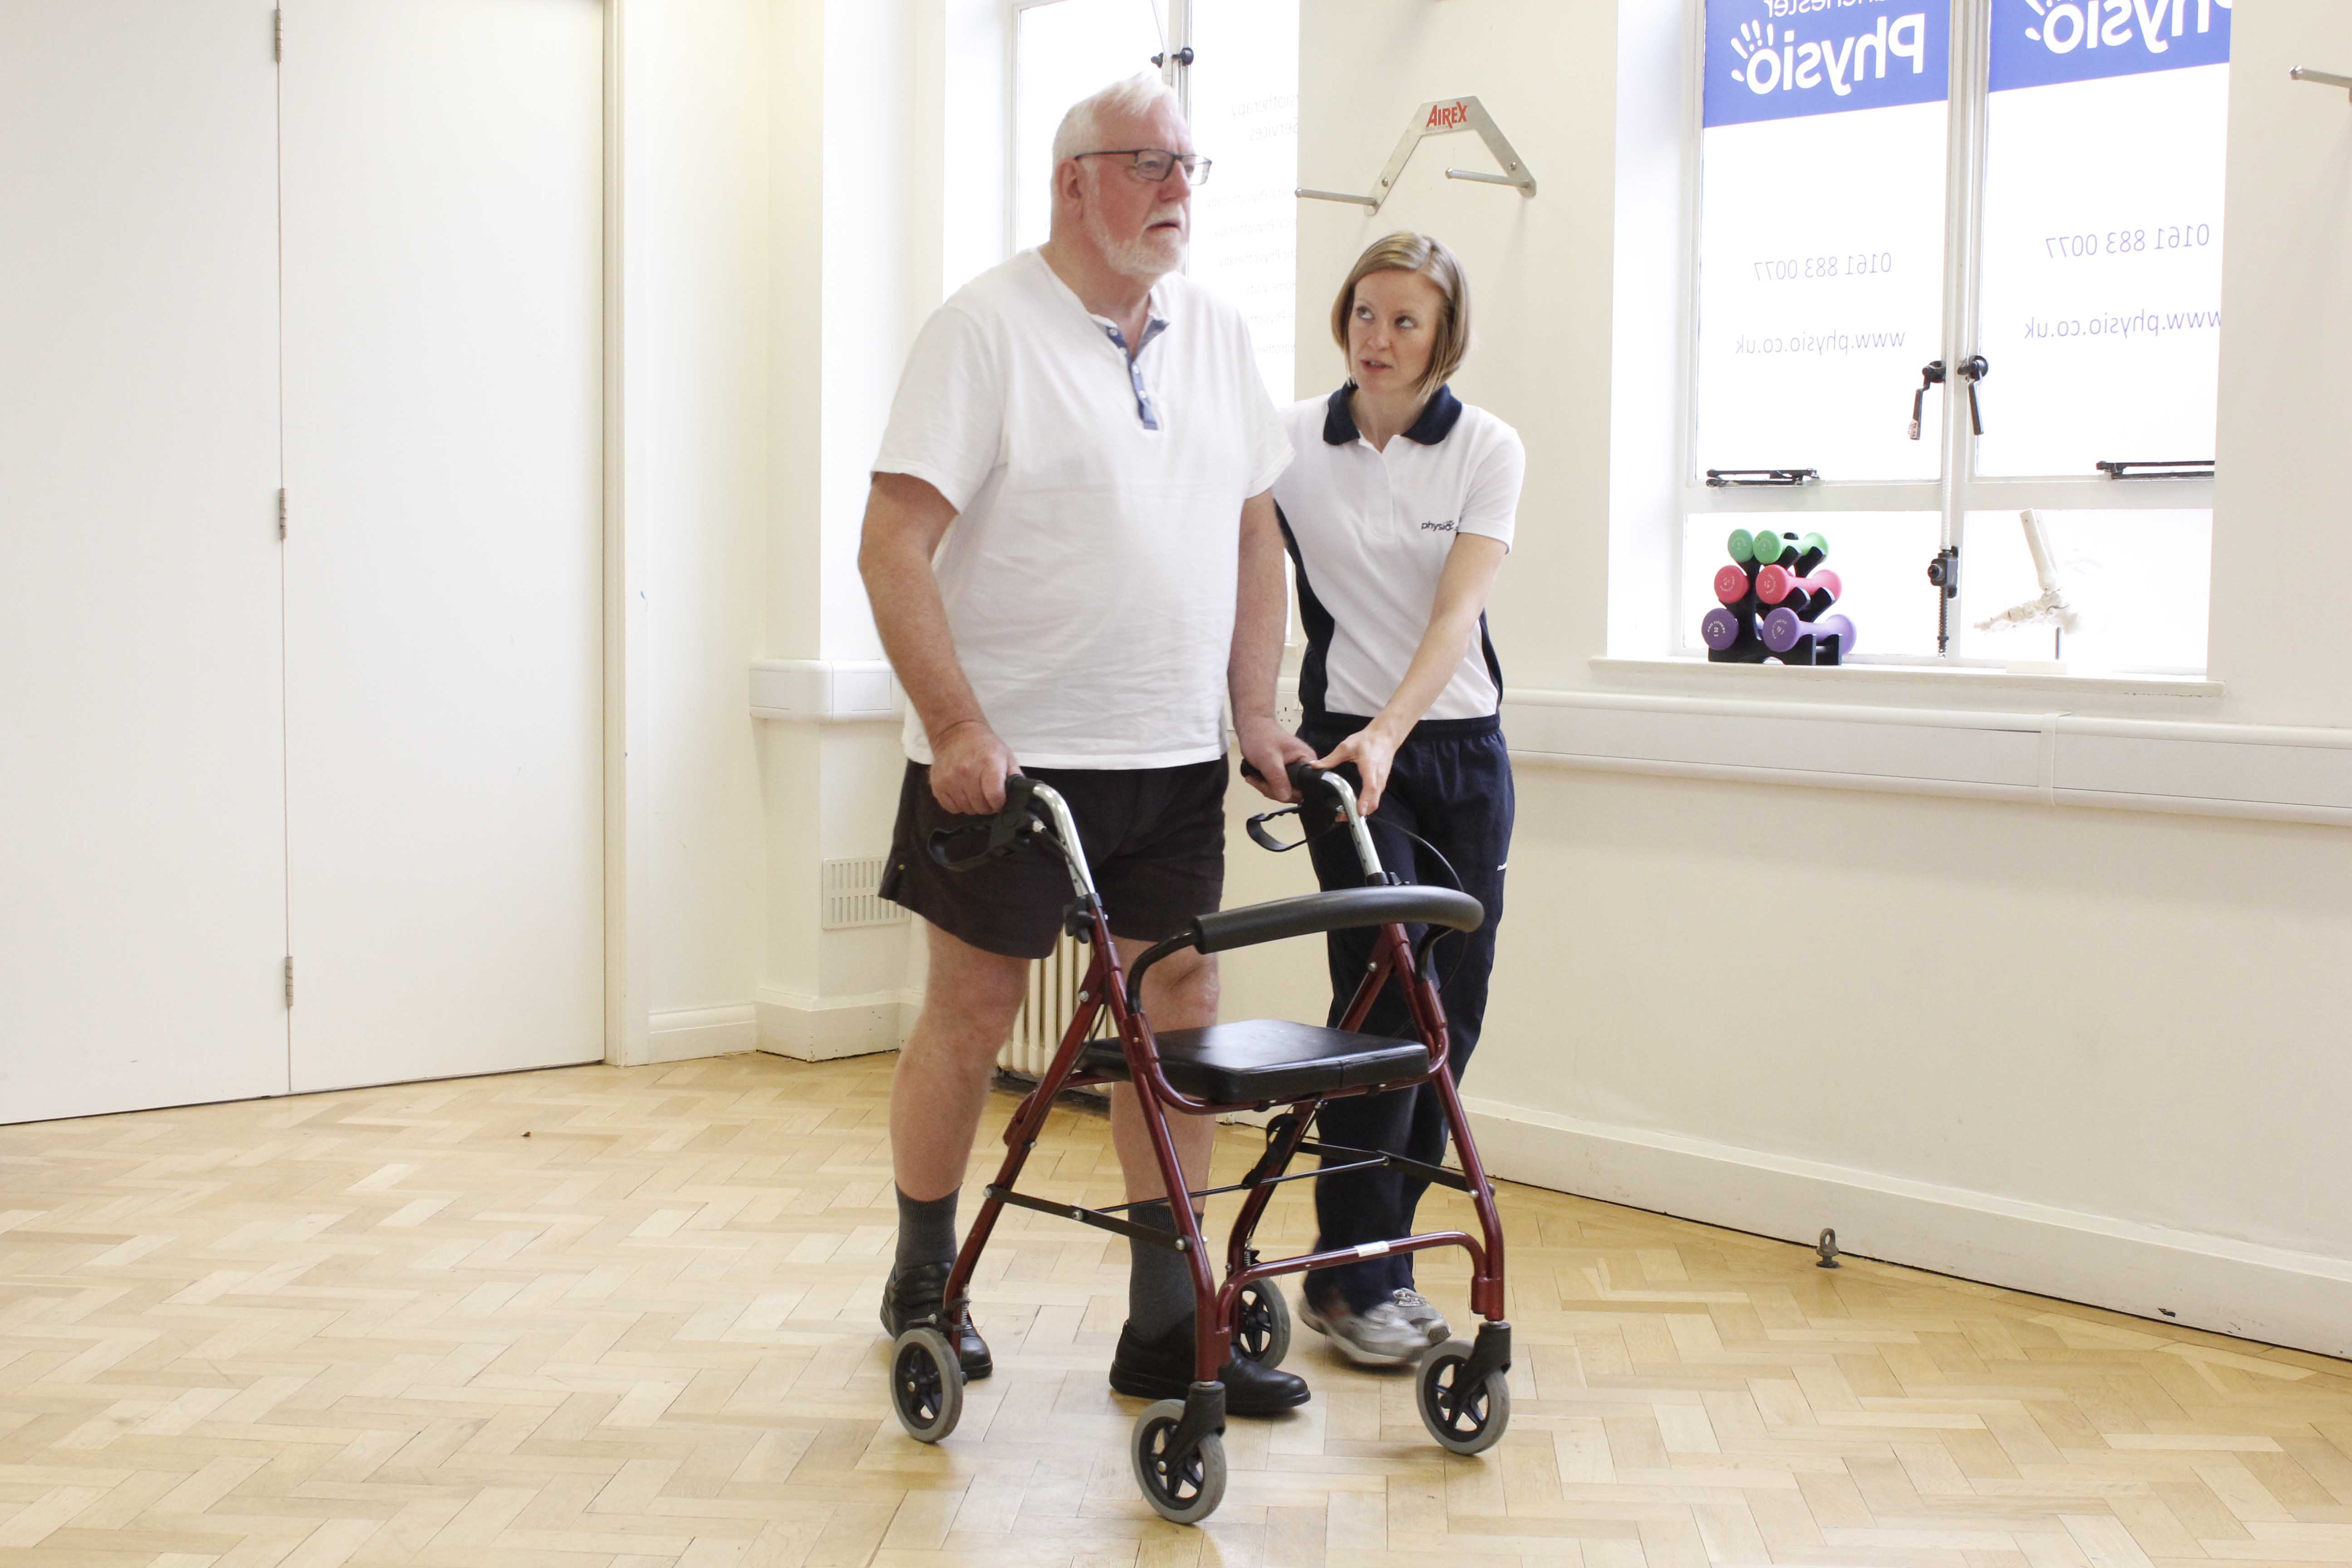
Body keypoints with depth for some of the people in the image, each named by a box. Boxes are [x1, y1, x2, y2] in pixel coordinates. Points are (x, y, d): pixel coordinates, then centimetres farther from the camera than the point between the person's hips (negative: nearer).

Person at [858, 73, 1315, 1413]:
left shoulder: (1217, 334, 10)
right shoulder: (989, 325, -9)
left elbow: (1255, 532, 17)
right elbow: (893, 545, -15)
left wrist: (1256, 711, 8)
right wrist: (957, 729, -21)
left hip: (1173, 760, 6)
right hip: (1008, 754, -6)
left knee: (1181, 1016, 5)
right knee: (973, 1015, 5)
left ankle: (1170, 1325, 14)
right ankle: (924, 1284, 25)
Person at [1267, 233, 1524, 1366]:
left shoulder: (1487, 449, -3)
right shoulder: (1289, 441, -2)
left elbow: (1456, 615, -14)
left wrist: (1388, 733, -28)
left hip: (1461, 748, 2)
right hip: (1343, 742, -2)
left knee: (1451, 1008, 4)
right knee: (1385, 996, -12)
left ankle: (1381, 1252, 18)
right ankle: (1349, 1280, -2)